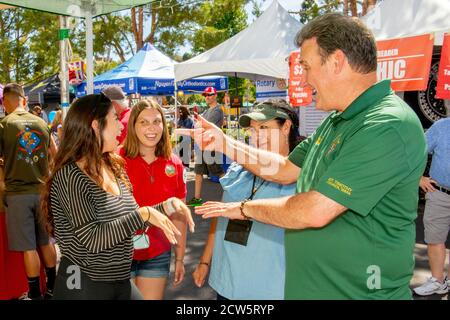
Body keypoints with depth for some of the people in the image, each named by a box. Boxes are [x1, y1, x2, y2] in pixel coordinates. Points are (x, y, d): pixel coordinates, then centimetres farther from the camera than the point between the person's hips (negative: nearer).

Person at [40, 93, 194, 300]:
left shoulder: (115, 167, 4)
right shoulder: (69, 176, -19)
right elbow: (92, 239, -25)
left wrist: (166, 207, -2)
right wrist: (144, 214, -25)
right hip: (83, 285, -7)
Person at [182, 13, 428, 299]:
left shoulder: (386, 126, -24)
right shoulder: (337, 121, 8)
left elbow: (315, 211, -27)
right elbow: (286, 170, 13)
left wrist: (245, 208, -12)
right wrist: (225, 144, 5)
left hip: (356, 290, -8)